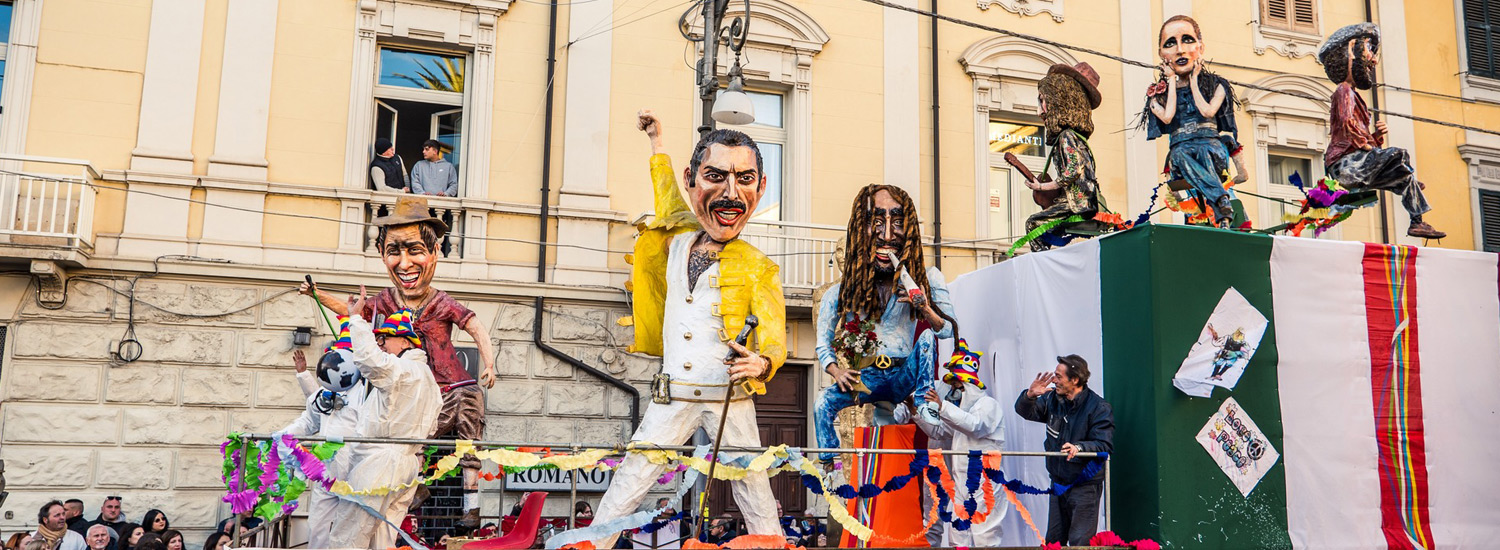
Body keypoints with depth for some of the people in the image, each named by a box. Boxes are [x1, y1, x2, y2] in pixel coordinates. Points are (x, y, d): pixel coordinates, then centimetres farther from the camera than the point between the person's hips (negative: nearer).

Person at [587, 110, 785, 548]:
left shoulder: (759, 269, -5)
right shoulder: (676, 238, 6)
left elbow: (774, 338, -9)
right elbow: (668, 194, 28)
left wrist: (761, 362, -32)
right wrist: (656, 141, 39)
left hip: (730, 401, -2)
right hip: (671, 399, 3)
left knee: (757, 502, 3)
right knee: (622, 495, -1)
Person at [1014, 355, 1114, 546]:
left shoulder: (1099, 407, -14)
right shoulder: (1053, 399, 4)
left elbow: (1104, 445, -21)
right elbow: (1024, 411, 9)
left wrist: (1079, 447, -37)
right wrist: (1029, 396, -12)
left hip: (1085, 485, -6)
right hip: (1058, 482, 7)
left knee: (1080, 542, -5)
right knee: (1053, 540, 16)